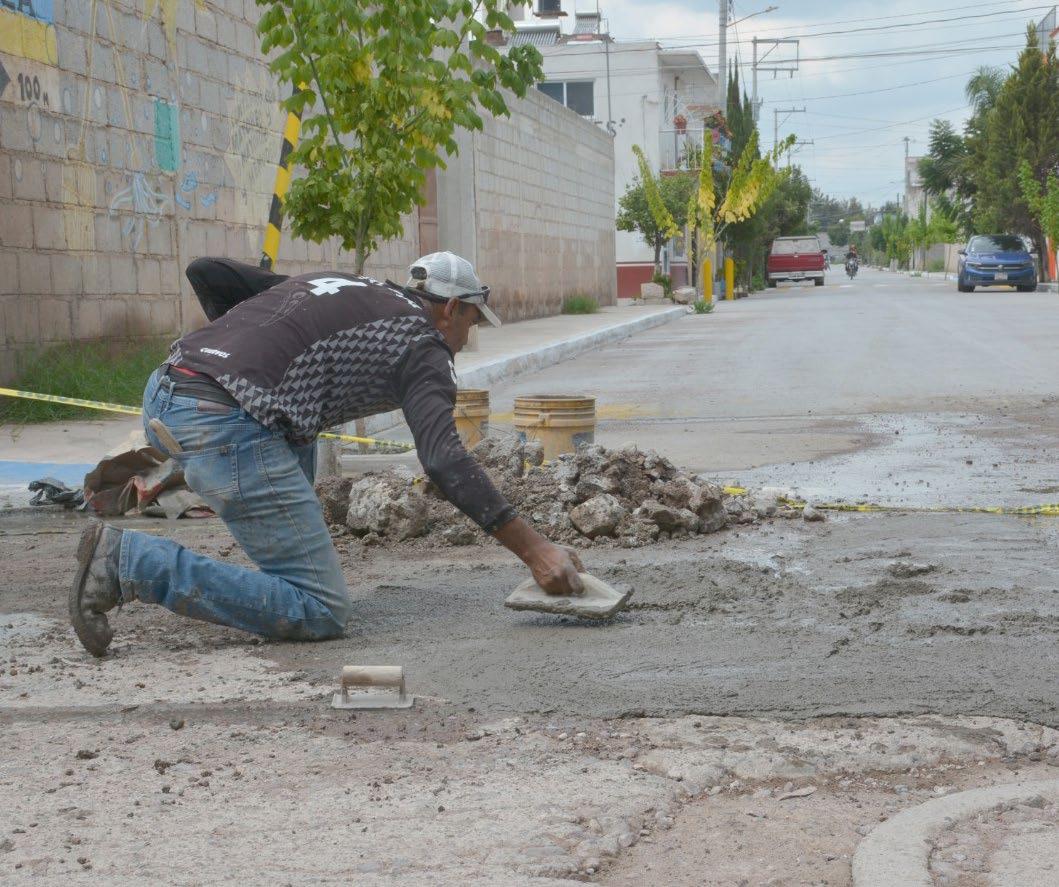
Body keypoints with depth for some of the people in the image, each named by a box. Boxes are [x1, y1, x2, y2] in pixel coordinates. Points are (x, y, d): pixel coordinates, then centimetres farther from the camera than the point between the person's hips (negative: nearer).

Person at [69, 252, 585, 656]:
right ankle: (128, 561, -13)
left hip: (162, 395, 9)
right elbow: (444, 460, -7)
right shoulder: (422, 344, 9)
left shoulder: (334, 283, 30)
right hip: (225, 425, -9)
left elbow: (204, 272, 25)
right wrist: (533, 549, -7)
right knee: (320, 614, -5)